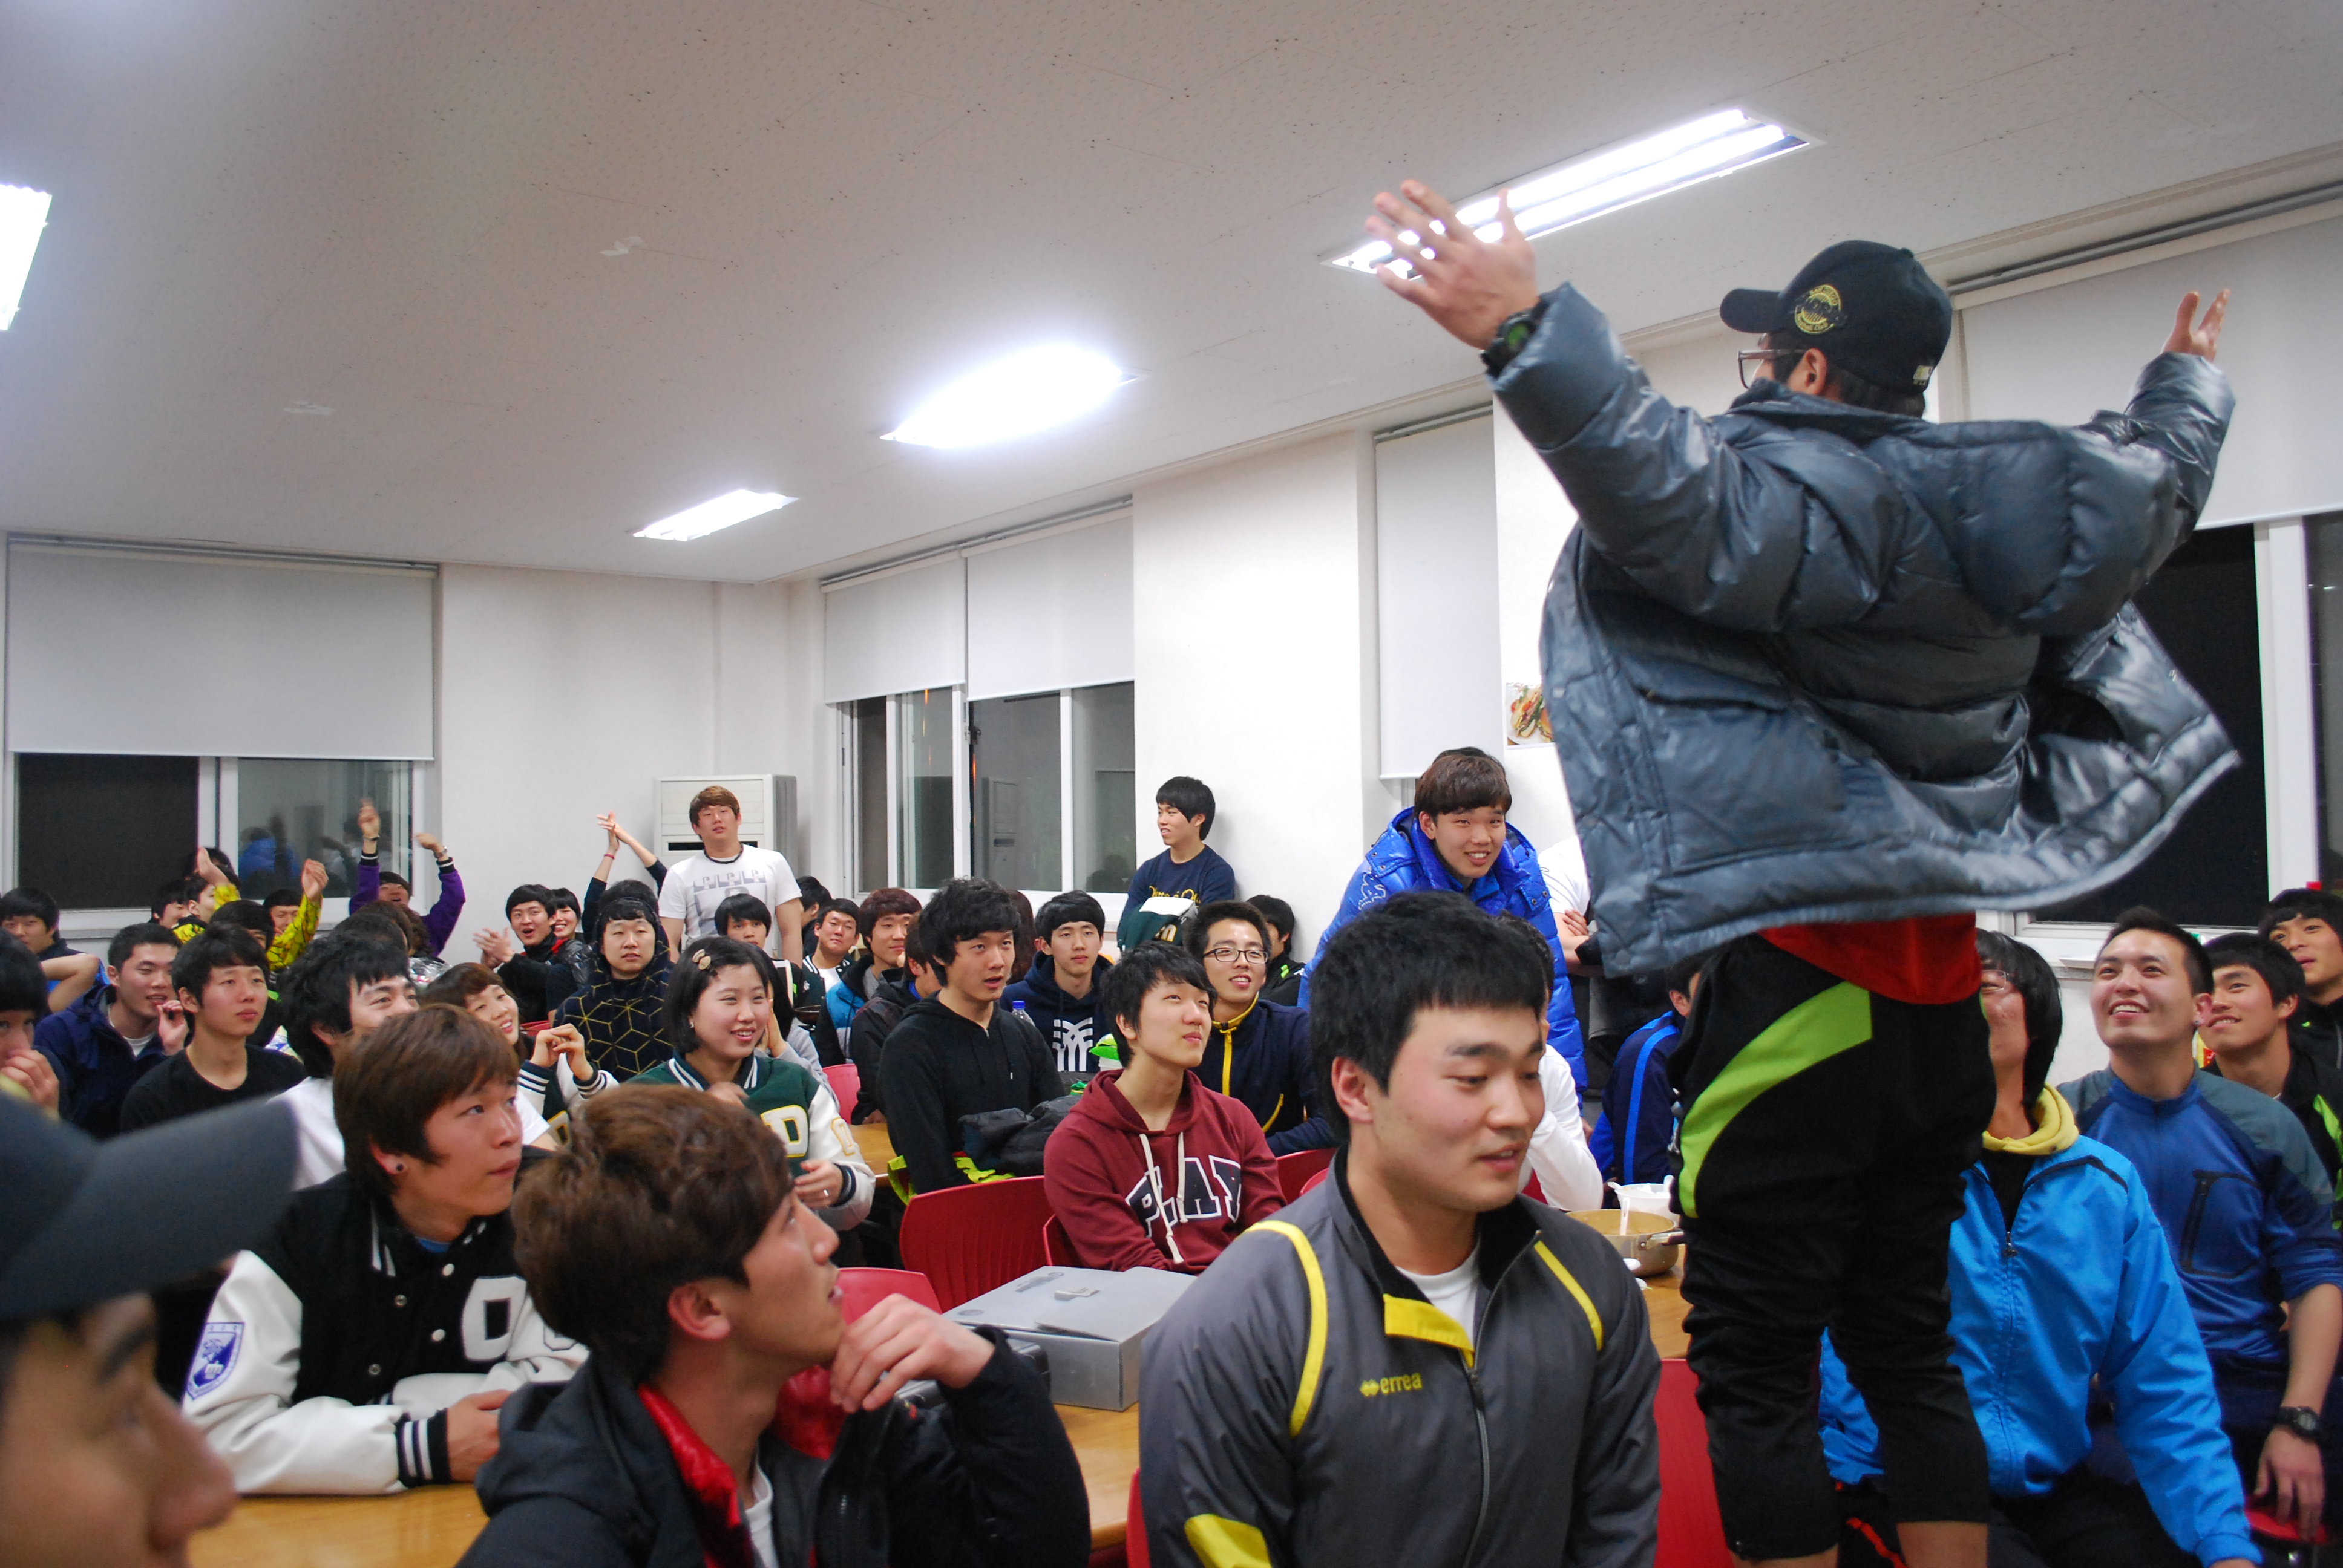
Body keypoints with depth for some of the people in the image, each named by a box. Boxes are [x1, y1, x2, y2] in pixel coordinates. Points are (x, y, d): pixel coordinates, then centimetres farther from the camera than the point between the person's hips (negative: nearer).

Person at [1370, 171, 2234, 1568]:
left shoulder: (1798, 486, -12)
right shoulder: (1995, 498, 13)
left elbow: (1677, 495, -35)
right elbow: (2156, 485, 32)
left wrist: (1525, 332, -42)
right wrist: (2192, 383, 53)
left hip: (1804, 976, -9)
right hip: (1941, 986, 9)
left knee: (1756, 1362, 1)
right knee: (1907, 1340, 19)